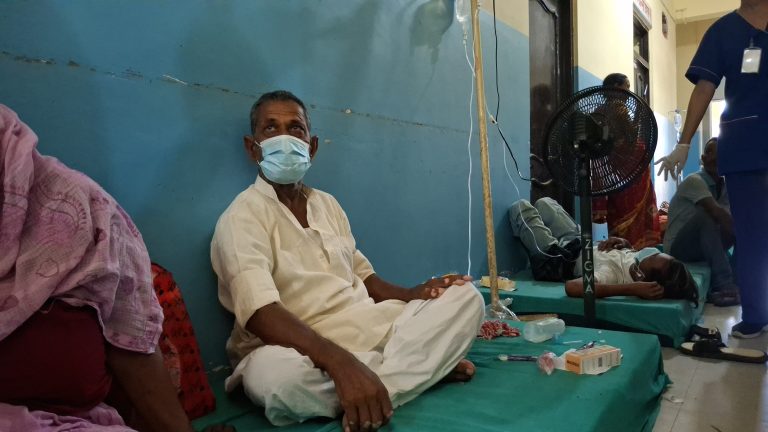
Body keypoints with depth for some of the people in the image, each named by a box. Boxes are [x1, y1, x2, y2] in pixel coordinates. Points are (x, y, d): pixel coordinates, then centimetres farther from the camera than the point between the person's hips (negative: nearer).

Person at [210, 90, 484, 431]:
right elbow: (260, 312, -25)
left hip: (370, 327, 6)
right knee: (275, 372, -41)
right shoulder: (243, 216, -10)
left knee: (464, 296, -4)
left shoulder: (327, 204, 13)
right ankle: (423, 365, -19)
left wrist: (413, 294, -3)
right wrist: (340, 362, -40)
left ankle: (377, 384, -22)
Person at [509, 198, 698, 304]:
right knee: (543, 202, 24)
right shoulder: (652, 256, -24)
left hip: (558, 260, -6)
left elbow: (571, 287, -63)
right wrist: (625, 243, -21)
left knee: (520, 206, 7)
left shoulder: (615, 274, -46)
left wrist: (631, 289, -63)